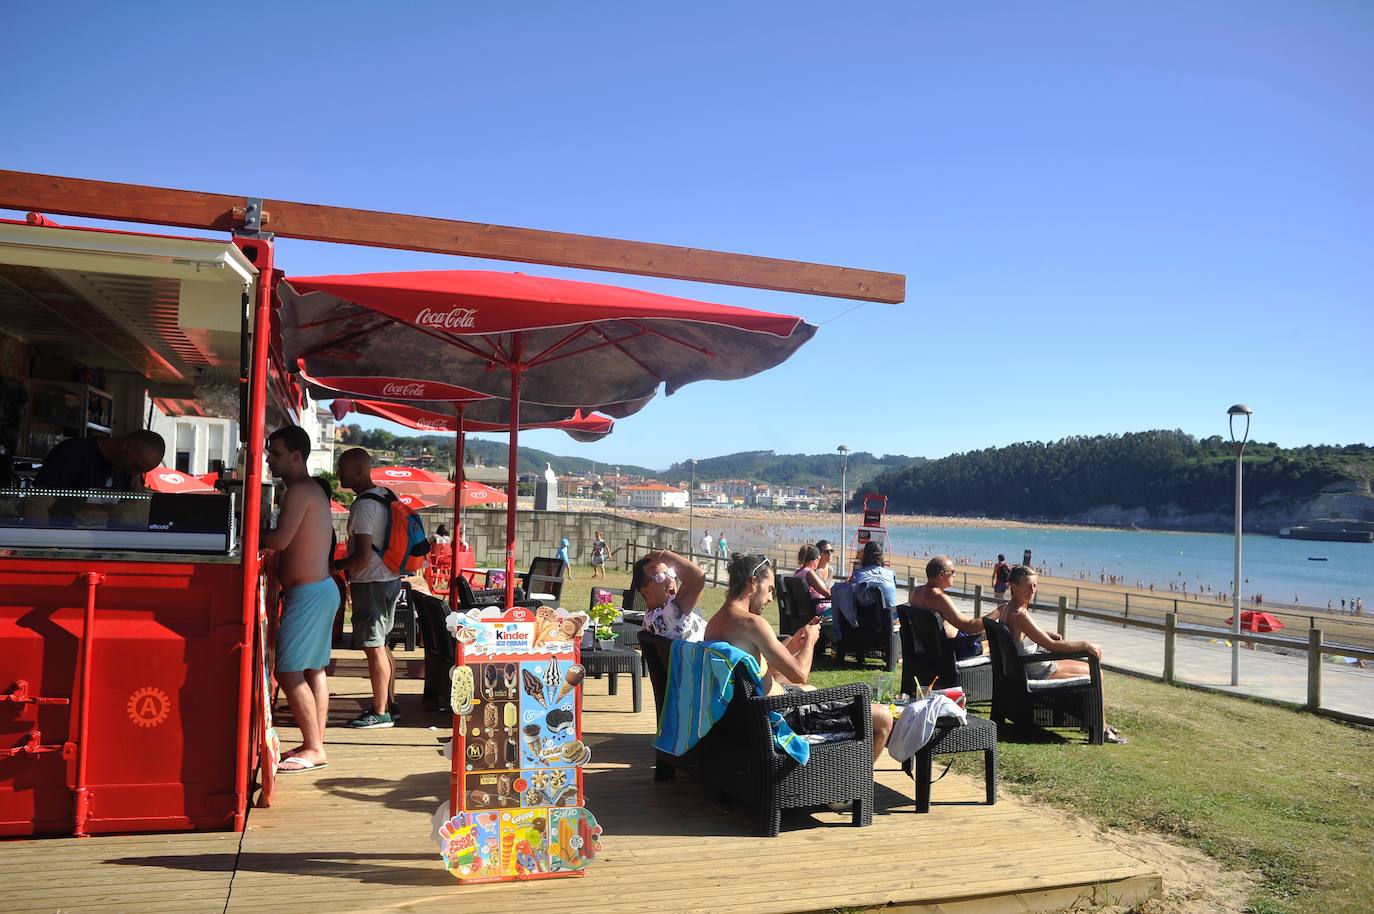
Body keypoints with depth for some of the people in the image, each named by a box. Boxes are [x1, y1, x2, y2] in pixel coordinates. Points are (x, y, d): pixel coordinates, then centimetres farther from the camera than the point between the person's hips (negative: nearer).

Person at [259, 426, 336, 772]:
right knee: (313, 669, 13)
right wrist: (261, 536, 7)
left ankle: (313, 750, -2)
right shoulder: (313, 489, 16)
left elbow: (280, 539, -23)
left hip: (308, 592, -10)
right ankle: (316, 743, 20)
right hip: (321, 587, 10)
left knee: (289, 671, -7)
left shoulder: (299, 490, -15)